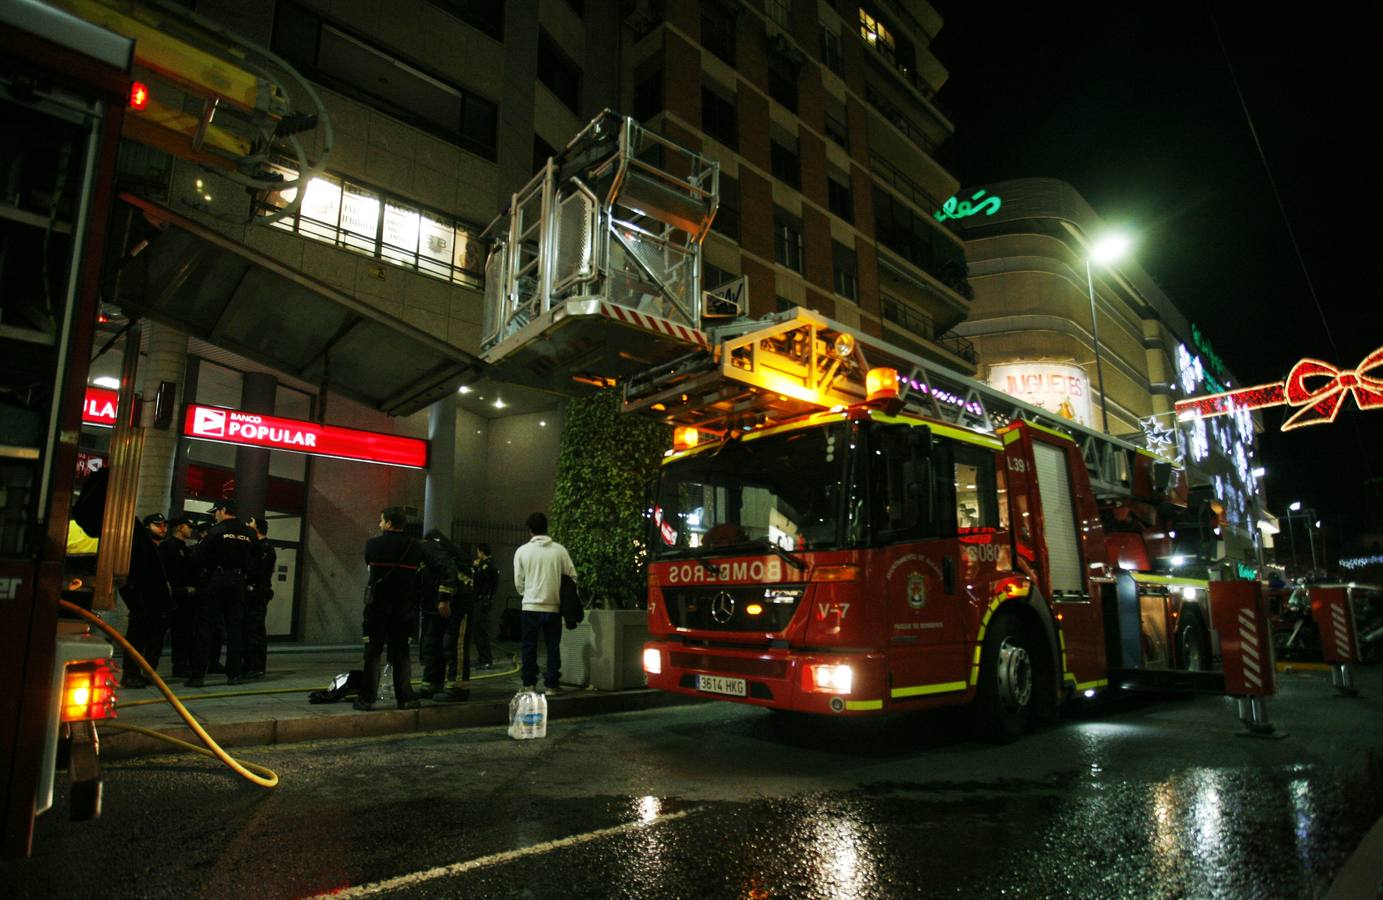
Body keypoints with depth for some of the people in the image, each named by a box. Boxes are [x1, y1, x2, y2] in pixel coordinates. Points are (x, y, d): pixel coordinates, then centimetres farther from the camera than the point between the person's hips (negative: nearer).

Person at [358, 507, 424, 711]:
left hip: (377, 607, -2)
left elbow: (368, 565, 10)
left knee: (373, 653, 6)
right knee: (400, 653, 10)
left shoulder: (373, 544, -6)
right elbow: (416, 570, 5)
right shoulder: (414, 547, -2)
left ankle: (367, 698, 7)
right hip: (404, 608, 2)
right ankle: (405, 698, 10)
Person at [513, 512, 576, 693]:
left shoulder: (522, 551, -2)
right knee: (553, 646, 8)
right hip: (553, 606, 0)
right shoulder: (559, 550, -2)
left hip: (530, 606, 0)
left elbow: (518, 582, 1)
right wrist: (562, 595, 15)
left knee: (529, 646, 10)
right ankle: (551, 684, 8)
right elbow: (572, 576, -1)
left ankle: (529, 683, 14)